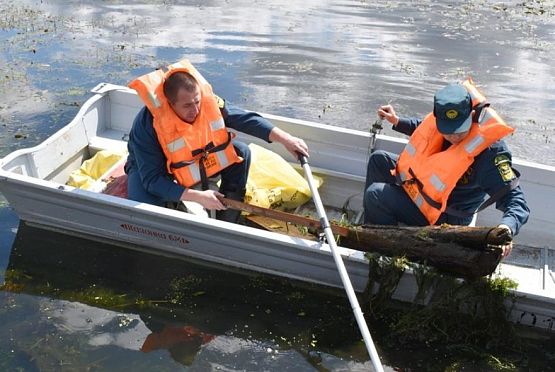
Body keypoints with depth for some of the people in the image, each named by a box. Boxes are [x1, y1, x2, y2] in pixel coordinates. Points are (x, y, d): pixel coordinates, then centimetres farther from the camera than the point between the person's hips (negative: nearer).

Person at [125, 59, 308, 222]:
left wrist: (285, 139, -24)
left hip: (194, 159, 5)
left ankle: (226, 223, -6)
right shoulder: (147, 125, -36)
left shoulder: (207, 102, -25)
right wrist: (198, 196, -40)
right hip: (150, 166, -5)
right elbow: (152, 180, -35)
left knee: (241, 152, -14)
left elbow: (246, 119, -16)